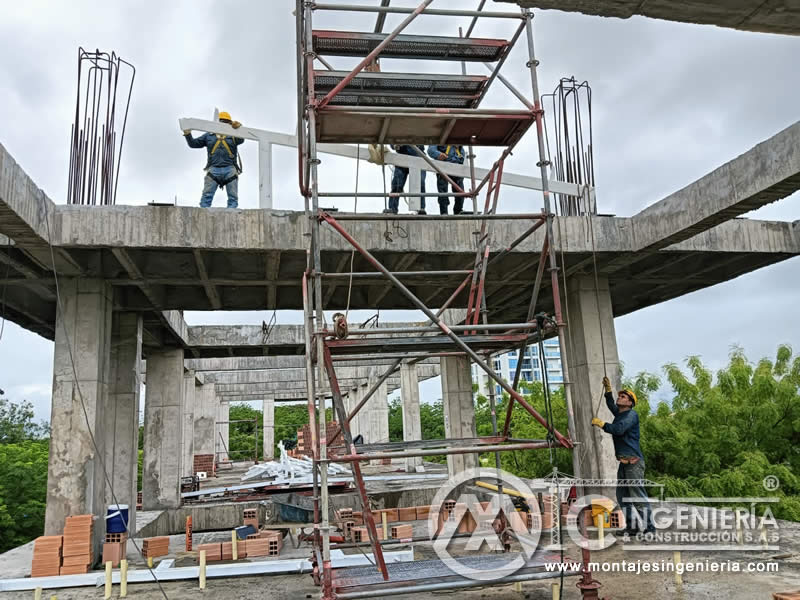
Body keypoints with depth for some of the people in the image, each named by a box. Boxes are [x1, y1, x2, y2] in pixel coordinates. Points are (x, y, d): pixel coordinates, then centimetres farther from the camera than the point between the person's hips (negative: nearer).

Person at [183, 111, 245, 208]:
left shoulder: (233, 136, 15)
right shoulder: (209, 136, 20)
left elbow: (241, 140, -7)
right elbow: (193, 144, 19)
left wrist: (239, 128, -27)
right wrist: (188, 134, -1)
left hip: (230, 169, -1)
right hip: (214, 169, 1)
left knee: (233, 197, -5)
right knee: (207, 196, -8)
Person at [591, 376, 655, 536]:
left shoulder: (631, 414, -8)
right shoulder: (619, 414, 18)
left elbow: (619, 429, -22)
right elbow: (611, 405, 36)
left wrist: (601, 424, -12)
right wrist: (608, 389, 23)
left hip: (633, 461, -9)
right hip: (623, 462, 9)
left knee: (638, 496, -7)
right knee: (622, 496, 10)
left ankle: (649, 527, 0)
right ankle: (631, 527, 15)